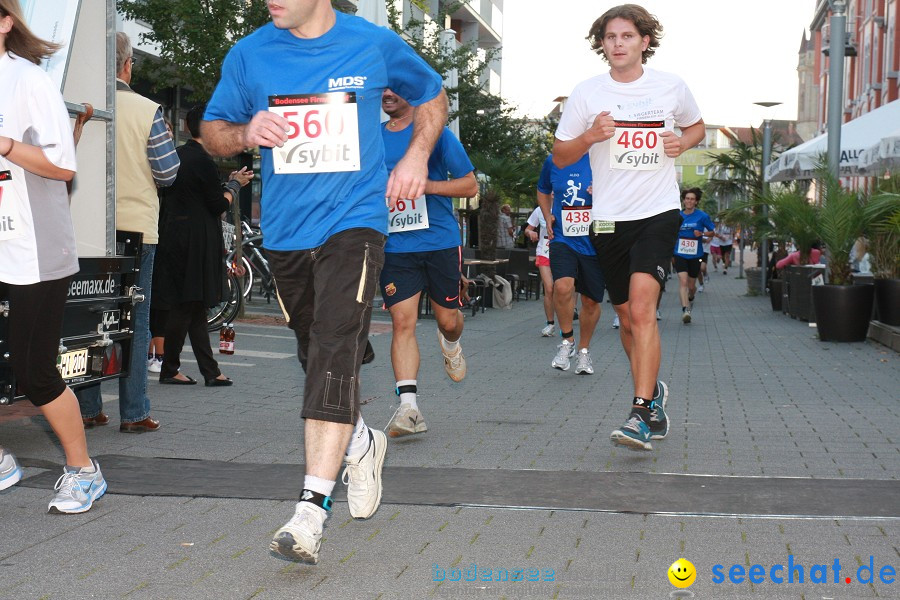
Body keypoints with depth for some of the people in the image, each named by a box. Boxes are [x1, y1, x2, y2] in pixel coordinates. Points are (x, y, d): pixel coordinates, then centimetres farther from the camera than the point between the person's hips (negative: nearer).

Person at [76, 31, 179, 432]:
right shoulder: (146, 111, -7)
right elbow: (167, 173, -4)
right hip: (136, 226, -2)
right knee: (134, 323, 4)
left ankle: (87, 409, 14)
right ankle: (134, 413, 5)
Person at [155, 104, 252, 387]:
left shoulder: (178, 155, 12)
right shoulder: (203, 161, -14)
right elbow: (219, 205, -12)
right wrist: (235, 184, 3)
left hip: (176, 234, 9)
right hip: (196, 242, -9)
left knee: (195, 308, 8)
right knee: (187, 307, -2)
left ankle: (211, 371, 12)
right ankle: (169, 369, 5)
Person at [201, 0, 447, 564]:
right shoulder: (249, 54, 4)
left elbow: (433, 95, 17)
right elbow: (212, 130, 13)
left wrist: (416, 157, 1)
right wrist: (247, 133, -11)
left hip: (353, 223, -4)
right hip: (285, 231, 4)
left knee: (335, 353, -19)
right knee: (317, 355, 15)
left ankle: (313, 507, -21)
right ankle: (361, 443, 43)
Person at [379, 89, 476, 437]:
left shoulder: (436, 133, -1)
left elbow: (470, 186, -1)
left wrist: (424, 185, -14)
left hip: (440, 242, -1)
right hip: (394, 248, 2)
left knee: (447, 320, 8)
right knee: (402, 322, -10)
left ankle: (450, 343, 46)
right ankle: (408, 407, -13)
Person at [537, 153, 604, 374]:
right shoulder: (553, 161, 4)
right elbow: (543, 191, 24)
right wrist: (547, 216, 7)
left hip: (594, 242, 0)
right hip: (562, 240, 0)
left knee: (591, 301, 9)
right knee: (563, 286, -24)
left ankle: (583, 350, 32)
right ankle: (567, 340, -1)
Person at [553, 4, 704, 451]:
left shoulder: (671, 87, 4)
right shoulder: (587, 93, 3)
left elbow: (696, 127, 22)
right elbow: (559, 156, 6)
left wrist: (683, 142, -1)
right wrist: (590, 136, -13)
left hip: (659, 212, -2)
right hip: (609, 217, 2)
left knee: (641, 308, -20)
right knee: (627, 318, 11)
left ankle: (642, 412, -19)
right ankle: (653, 392, 34)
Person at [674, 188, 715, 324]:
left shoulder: (702, 216, -4)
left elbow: (712, 232, 5)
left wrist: (701, 234, -14)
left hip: (695, 255, 0)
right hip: (680, 255, 0)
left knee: (691, 286, 11)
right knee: (683, 281, -19)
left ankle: (690, 299, 45)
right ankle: (685, 310, -26)